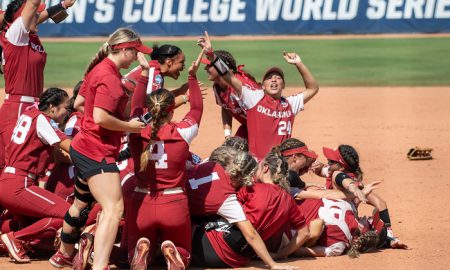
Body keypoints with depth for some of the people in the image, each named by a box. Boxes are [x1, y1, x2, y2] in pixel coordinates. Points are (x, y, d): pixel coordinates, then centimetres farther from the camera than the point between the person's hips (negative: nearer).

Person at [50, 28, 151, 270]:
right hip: (98, 152, -11)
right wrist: (129, 126, -14)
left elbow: (79, 102, 21)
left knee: (82, 202, 28)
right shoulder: (110, 77, -20)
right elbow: (101, 118, -27)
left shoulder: (99, 69, 11)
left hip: (82, 148, 11)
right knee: (114, 208, -20)